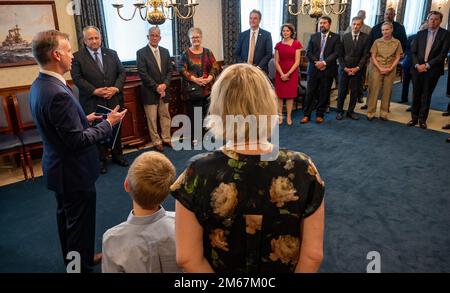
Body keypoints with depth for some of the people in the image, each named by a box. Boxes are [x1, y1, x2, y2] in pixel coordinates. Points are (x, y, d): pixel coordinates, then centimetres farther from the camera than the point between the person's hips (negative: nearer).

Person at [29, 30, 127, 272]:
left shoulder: (39, 85, 2)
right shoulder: (57, 93, -29)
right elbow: (77, 140, -26)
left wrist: (84, 119, 10)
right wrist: (108, 123, -16)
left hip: (59, 166, 10)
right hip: (73, 171, -10)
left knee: (66, 217, 24)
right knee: (80, 223, 8)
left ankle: (74, 259, 44)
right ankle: (82, 266, 27)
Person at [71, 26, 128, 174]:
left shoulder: (112, 54, 8)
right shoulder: (77, 57, -2)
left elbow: (121, 72, 6)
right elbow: (77, 78, -9)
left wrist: (116, 88, -11)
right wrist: (95, 91, -18)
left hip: (114, 100, 3)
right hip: (92, 102, -3)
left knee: (116, 128, 13)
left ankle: (117, 155, 30)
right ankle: (101, 159, 21)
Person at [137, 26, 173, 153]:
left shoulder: (165, 51, 9)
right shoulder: (141, 53, -6)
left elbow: (169, 70, 7)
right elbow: (143, 74, -12)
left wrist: (165, 84, -9)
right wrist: (156, 87, -15)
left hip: (164, 90, 4)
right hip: (150, 92, -4)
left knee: (165, 115, 12)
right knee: (152, 118, 4)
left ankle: (166, 138, 25)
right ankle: (156, 141, 16)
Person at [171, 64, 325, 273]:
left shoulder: (198, 173, -25)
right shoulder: (302, 169, -22)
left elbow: (186, 257, -16)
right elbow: (313, 255, -14)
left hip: (220, 269, -1)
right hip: (283, 269, 1)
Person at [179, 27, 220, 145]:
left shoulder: (207, 52, 9)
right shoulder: (186, 54, 2)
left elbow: (215, 67, 3)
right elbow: (182, 70, -5)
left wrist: (209, 78, -13)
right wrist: (194, 79, -18)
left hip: (207, 88, 2)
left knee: (207, 112, 5)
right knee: (193, 113, 0)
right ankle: (194, 136, 12)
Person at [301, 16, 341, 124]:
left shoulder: (335, 37, 4)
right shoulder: (313, 36, 10)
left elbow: (336, 53, -5)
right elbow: (308, 52, 3)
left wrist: (324, 62, -17)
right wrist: (316, 62, -11)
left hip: (328, 70, -1)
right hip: (314, 69, 1)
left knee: (324, 94, 5)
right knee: (310, 93, 1)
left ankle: (320, 115, 16)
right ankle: (307, 115, 8)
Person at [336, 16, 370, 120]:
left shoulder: (366, 37, 1)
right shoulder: (345, 37, 3)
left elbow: (366, 55, -2)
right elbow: (340, 54, 2)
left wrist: (357, 68, -11)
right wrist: (344, 67, -8)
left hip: (357, 69, 0)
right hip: (344, 68, 0)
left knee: (355, 92, 4)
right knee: (342, 91, 2)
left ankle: (351, 111, 15)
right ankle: (339, 111, 13)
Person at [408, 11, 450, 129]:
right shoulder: (420, 33, 8)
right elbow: (413, 51, 5)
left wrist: (427, 65, -14)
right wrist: (417, 65, -10)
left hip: (432, 70, -2)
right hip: (417, 69, 2)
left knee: (426, 96, 5)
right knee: (416, 95, 7)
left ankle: (422, 119, 15)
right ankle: (414, 118, 17)